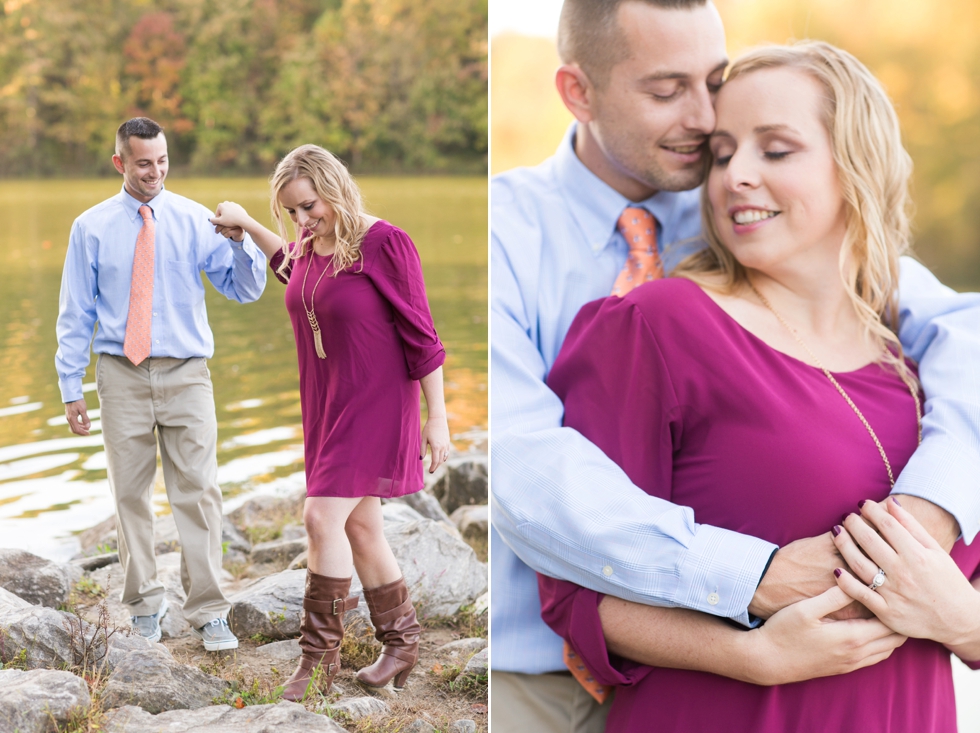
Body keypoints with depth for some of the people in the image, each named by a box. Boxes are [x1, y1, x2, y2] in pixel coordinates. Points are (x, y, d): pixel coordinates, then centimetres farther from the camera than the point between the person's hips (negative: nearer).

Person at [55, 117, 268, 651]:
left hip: (185, 372, 0)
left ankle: (208, 612, 3)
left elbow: (246, 290, -1)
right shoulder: (91, 228, 4)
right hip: (121, 373, 1)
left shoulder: (195, 220, 3)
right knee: (130, 495, 7)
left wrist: (239, 241, -20)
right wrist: (71, 387, 2)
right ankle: (144, 606, 20)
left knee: (198, 493, -3)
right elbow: (75, 314, 6)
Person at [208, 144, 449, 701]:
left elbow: (420, 335, -13)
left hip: (374, 403, -8)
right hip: (327, 404, 8)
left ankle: (320, 657, -1)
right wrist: (246, 224, 28)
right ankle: (403, 642, 24)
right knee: (359, 527, 11)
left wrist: (437, 417, -13)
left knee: (323, 516, -13)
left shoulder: (384, 244, -16)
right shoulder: (307, 246, 6)